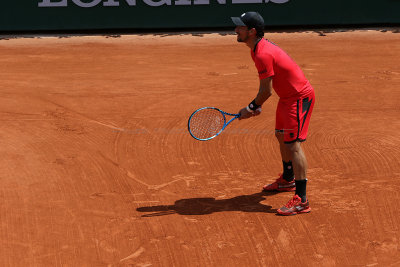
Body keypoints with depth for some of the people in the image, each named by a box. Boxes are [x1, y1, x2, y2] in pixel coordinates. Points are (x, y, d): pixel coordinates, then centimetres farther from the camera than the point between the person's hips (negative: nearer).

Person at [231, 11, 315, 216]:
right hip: (287, 97, 11)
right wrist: (257, 106, 11)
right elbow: (266, 84, 16)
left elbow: (266, 91, -21)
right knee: (281, 137, 23)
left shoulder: (263, 54, -27)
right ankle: (288, 180, 45)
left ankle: (301, 200, -15)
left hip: (300, 97, -11)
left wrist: (251, 107, -5)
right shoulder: (257, 48, 5)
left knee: (293, 145, -15)